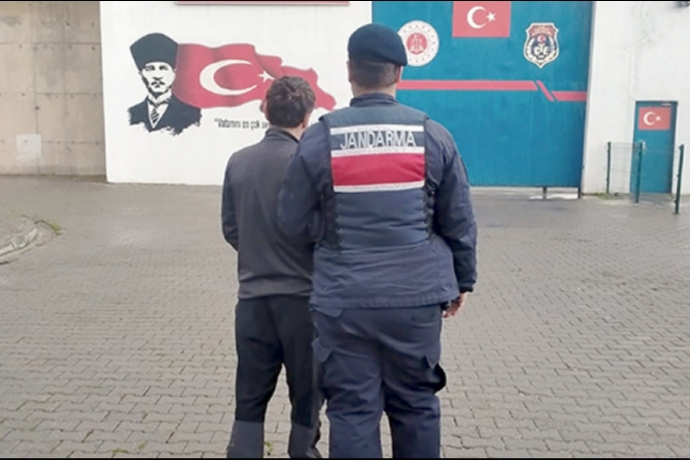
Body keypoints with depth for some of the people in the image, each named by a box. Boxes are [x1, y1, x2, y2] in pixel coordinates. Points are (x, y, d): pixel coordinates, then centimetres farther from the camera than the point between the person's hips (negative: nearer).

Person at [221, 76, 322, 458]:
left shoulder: (238, 162, 1)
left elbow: (230, 229, 7)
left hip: (252, 297, 4)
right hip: (302, 297, -3)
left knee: (249, 398, 13)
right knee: (307, 395, 13)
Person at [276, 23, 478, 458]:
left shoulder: (320, 138, -5)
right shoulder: (433, 135, -1)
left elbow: (290, 222, 2)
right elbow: (460, 222, 5)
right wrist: (462, 280, 18)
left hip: (344, 301, -1)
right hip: (416, 297, 1)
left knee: (352, 410, 9)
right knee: (416, 405, 16)